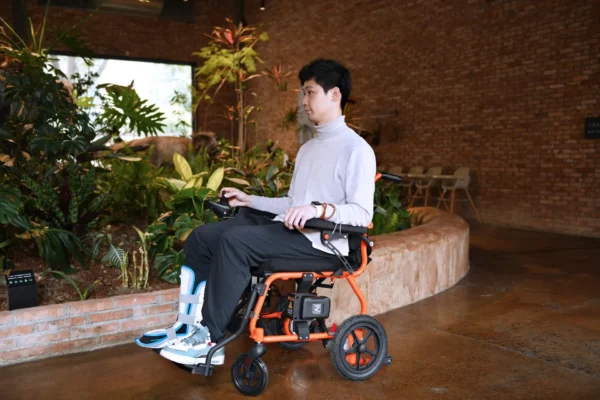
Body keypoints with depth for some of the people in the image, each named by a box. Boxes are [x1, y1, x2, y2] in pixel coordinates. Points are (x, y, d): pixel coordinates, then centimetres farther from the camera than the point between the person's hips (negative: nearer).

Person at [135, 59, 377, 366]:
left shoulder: (356, 148, -7)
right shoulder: (308, 148, 23)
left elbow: (362, 213, -16)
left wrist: (320, 209, -31)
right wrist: (249, 200, 19)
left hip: (319, 239, -9)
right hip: (288, 229, 9)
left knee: (234, 240, -30)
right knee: (202, 237, -3)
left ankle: (210, 339, -20)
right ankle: (189, 325, -2)